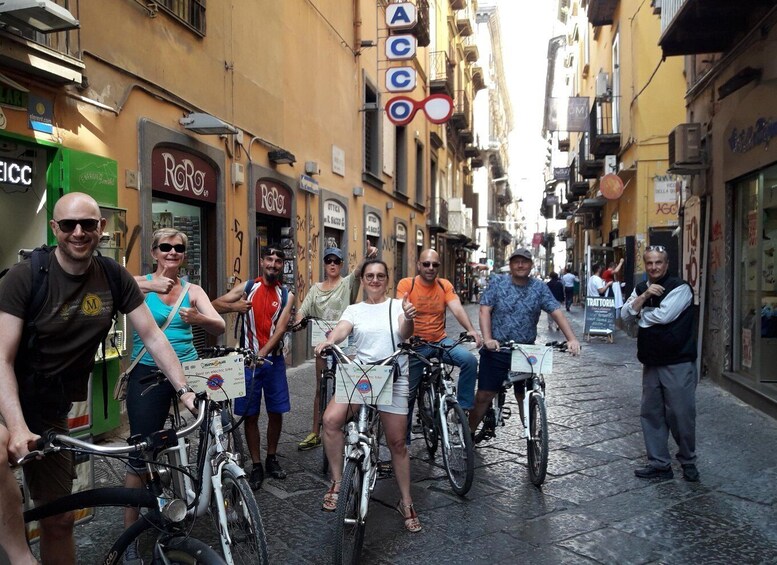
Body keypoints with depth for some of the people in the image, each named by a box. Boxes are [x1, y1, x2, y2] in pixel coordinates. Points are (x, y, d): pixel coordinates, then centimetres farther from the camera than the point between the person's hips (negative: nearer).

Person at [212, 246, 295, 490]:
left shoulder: (286, 295, 1)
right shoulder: (247, 287, 2)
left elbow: (280, 329, -10)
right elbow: (214, 305, 2)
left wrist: (262, 353, -24)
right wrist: (233, 306, -19)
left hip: (273, 359, 1)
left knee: (276, 412, 8)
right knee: (250, 415, 3)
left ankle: (272, 458, 27)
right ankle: (256, 465, 15)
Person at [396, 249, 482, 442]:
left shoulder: (445, 285, 1)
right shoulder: (406, 284, -7)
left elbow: (457, 309, -12)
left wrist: (471, 330, -29)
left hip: (440, 341, 2)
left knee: (470, 360, -24)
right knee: (408, 393, 6)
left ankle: (464, 407, -8)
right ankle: (403, 437, 26)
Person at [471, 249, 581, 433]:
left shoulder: (539, 288, 1)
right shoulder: (497, 284, -2)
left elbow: (557, 313, -5)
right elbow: (485, 311, -9)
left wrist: (572, 339, -19)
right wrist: (487, 338, -24)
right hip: (496, 350, -1)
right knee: (484, 395, 2)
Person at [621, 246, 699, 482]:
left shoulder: (679, 287, -10)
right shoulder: (641, 288, 11)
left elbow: (664, 315, -22)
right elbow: (625, 314, 0)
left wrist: (641, 314, -4)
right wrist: (644, 296, -14)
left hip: (678, 363, -6)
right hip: (651, 362, 7)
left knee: (681, 414, 1)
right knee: (651, 413, 10)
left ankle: (688, 461, 24)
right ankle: (659, 464, 21)